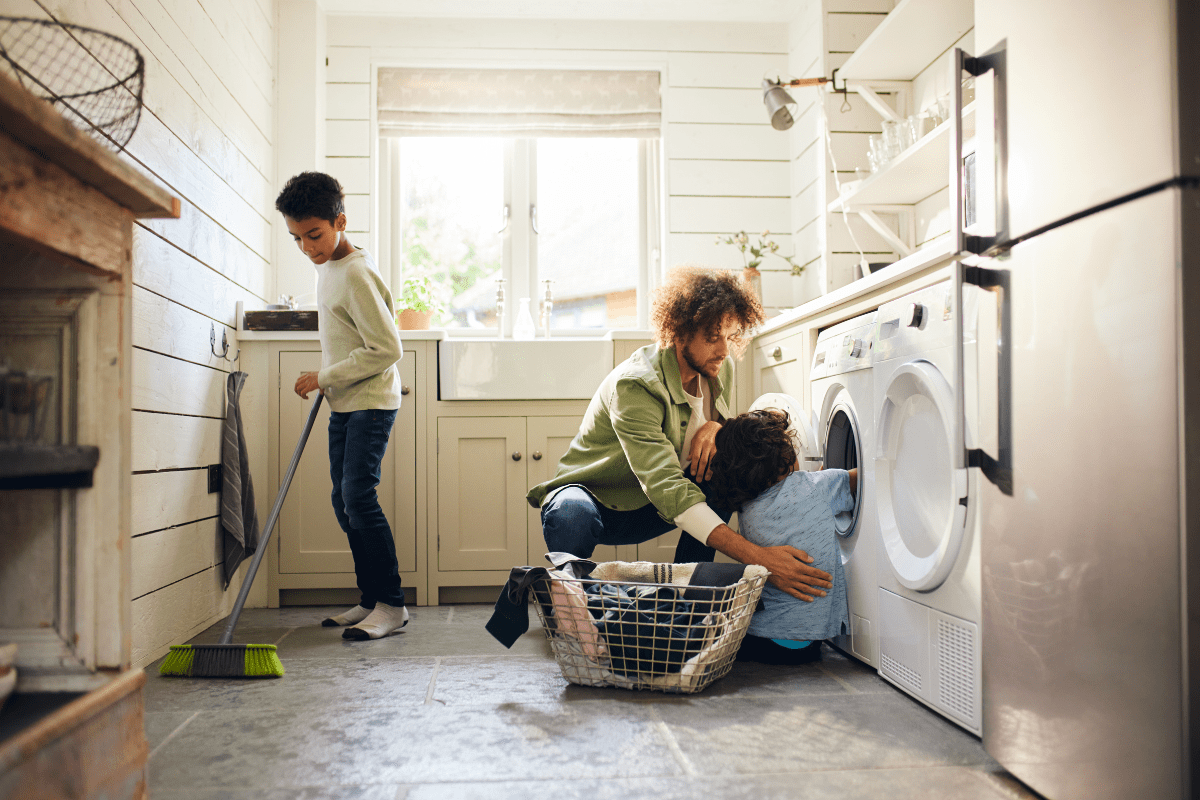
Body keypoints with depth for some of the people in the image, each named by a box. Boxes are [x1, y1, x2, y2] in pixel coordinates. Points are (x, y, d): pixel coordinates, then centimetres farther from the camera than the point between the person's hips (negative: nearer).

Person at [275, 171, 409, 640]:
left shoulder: (356, 274, -19)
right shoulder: (327, 265, 10)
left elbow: (386, 349, -23)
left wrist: (324, 378, -17)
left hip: (371, 401, -10)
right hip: (343, 404, 10)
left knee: (357, 494, -17)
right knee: (344, 503, 8)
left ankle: (391, 604, -8)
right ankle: (372, 600, 16)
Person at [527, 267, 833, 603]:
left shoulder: (720, 370, -6)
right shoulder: (634, 384, -30)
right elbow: (665, 486, -40)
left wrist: (715, 428, -21)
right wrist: (756, 556, -48)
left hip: (649, 512, 6)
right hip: (596, 497, -6)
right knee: (572, 516, -41)